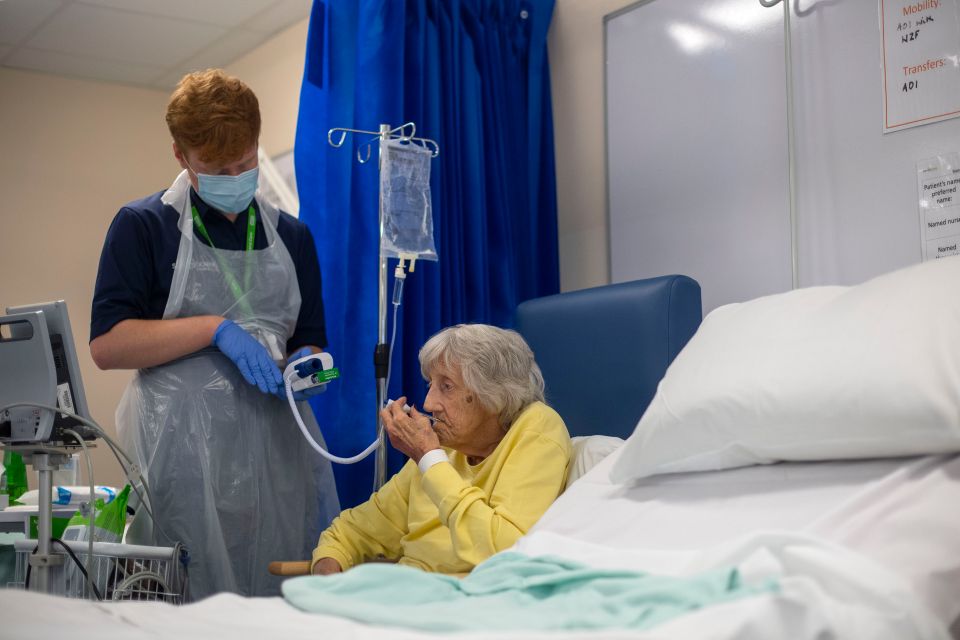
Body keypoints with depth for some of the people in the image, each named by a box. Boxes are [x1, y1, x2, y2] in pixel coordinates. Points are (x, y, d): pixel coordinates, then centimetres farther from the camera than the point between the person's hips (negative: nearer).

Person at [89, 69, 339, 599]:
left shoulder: (291, 236, 15)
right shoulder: (143, 226, 2)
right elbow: (106, 345, -7)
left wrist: (306, 363, -2)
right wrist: (217, 328, -15)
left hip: (276, 444, 4)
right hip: (186, 447, -4)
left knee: (286, 595, 4)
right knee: (194, 596, -3)